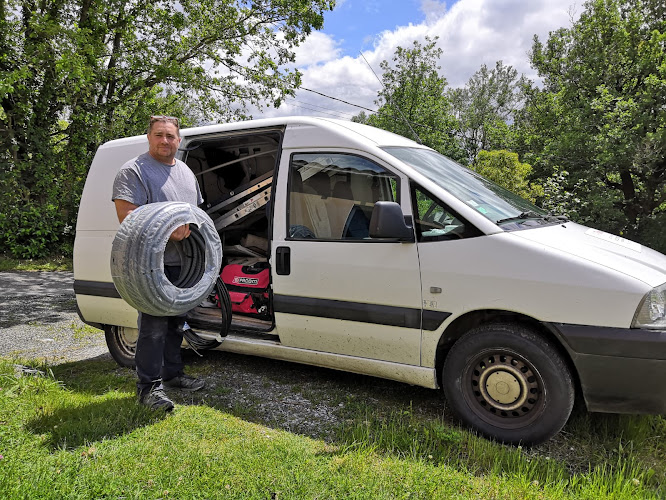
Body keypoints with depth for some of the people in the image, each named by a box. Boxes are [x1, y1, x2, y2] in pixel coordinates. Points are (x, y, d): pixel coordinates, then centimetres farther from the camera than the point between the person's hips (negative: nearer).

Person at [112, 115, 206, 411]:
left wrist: (189, 227, 7)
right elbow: (126, 215, -16)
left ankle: (172, 373, 29)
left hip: (183, 262, 8)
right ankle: (149, 386, 1)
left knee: (176, 320, 16)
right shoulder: (133, 171, -6)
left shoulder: (186, 172, 18)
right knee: (154, 324, -8)